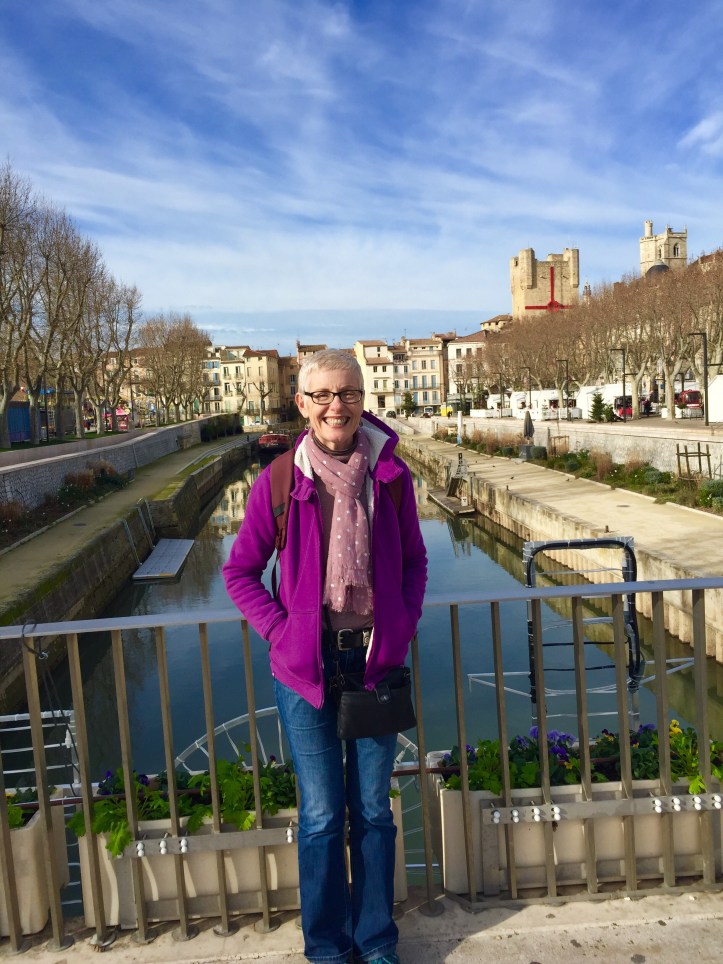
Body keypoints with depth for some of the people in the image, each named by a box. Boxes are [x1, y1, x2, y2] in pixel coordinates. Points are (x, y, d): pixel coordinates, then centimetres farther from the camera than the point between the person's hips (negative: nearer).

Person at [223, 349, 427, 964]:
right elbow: (241, 572, 0)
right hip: (304, 665, -1)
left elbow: (414, 561, 8)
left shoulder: (391, 475, -4)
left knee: (373, 810, 16)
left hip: (377, 659, 2)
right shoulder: (280, 481, -9)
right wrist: (281, 631, -10)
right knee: (322, 815, 11)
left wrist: (404, 626, -4)